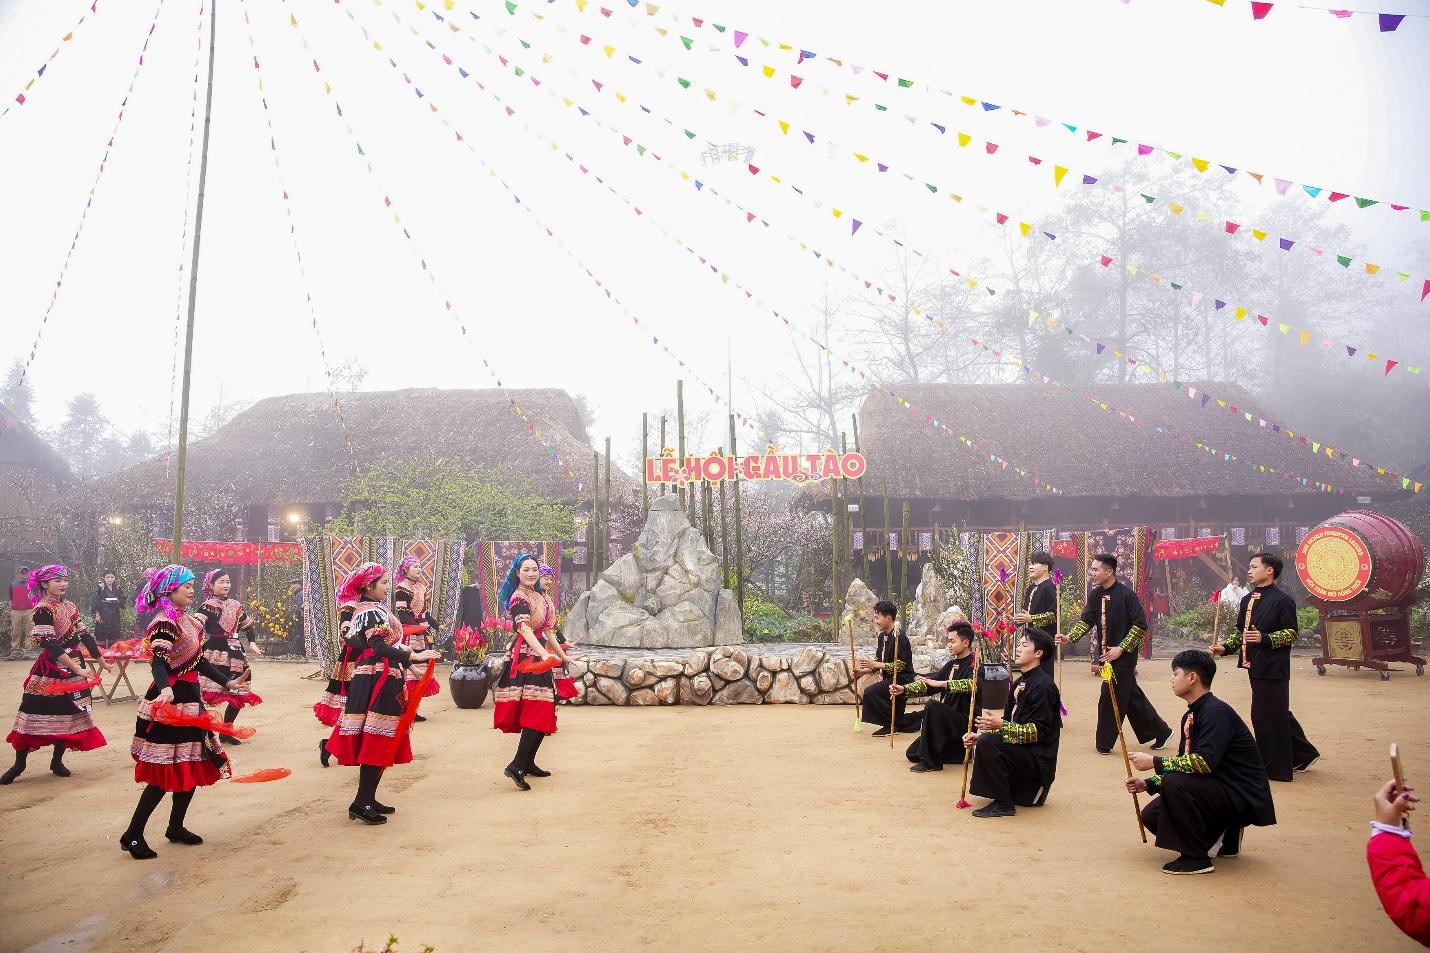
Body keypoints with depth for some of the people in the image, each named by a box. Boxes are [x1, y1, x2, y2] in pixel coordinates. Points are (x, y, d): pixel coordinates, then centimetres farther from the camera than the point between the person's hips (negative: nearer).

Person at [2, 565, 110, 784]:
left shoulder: (70, 606, 8)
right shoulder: (42, 610, -12)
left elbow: (84, 635, 13)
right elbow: (50, 645, -19)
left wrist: (102, 662, 15)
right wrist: (76, 668, -22)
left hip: (74, 666, 6)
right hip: (50, 671, -6)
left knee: (69, 714, 7)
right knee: (34, 714, -1)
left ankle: (57, 760, 20)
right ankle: (19, 763, 12)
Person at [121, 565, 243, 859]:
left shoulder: (188, 620, 13)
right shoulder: (164, 622, -15)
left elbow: (199, 662, 20)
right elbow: (158, 662, -31)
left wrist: (227, 683, 21)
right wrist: (165, 689, -49)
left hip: (189, 702, 9)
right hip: (171, 703, -9)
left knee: (192, 768, 13)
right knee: (165, 774, -7)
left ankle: (176, 829, 25)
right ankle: (132, 835, 3)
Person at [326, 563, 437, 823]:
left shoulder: (367, 610, 15)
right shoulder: (373, 612, -15)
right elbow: (379, 647, -26)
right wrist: (413, 656, -32)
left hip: (373, 680, 10)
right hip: (378, 683, -10)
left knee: (376, 743, 13)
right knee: (377, 742, -7)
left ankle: (368, 799, 19)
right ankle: (361, 804, -4)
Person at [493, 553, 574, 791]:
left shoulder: (541, 596, 16)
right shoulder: (519, 598, -12)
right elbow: (525, 629, -26)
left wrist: (563, 655, 28)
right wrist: (544, 654, -40)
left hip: (539, 655, 9)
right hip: (526, 657, -9)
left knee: (541, 713, 11)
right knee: (537, 712, -16)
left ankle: (528, 763, 20)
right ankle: (516, 766, -18)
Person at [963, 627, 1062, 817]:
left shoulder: (1043, 685, -15)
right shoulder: (1020, 683, 14)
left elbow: (1039, 731, -21)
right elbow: (1009, 722, 15)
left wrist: (1001, 726, -29)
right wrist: (979, 736, 0)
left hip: (1039, 757, -10)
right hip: (1021, 750, 10)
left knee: (988, 743, -27)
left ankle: (1003, 804, -15)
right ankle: (1030, 792, 19)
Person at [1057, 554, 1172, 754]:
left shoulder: (1126, 594, -18)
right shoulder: (1096, 595, 3)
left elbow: (1140, 625, -17)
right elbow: (1086, 620, 3)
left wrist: (1121, 649, -19)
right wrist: (1070, 638, -13)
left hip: (1123, 655, -7)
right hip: (1108, 654, 7)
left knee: (1109, 698, -2)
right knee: (1132, 696, 17)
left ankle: (1104, 744, 13)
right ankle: (1160, 732, 32)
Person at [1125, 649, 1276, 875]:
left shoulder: (1216, 712, -20)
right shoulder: (1191, 716, 9)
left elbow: (1205, 762, -31)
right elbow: (1184, 764, 14)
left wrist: (1154, 762, -25)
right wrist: (1148, 784, 1)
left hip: (1243, 797, -10)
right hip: (1220, 790, 10)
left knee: (1175, 784, -30)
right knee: (1152, 815, 3)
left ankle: (1196, 858, -15)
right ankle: (1224, 836, 14)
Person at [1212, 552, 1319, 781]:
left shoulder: (1282, 600, -11)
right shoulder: (1247, 600, 13)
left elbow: (1292, 634, -13)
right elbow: (1240, 632, 19)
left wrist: (1264, 638, -25)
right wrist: (1225, 647, 5)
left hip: (1273, 667, -8)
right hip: (1255, 665, 8)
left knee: (1268, 716, -4)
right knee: (1277, 713, 18)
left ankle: (1273, 767, 8)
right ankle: (1303, 754, 33)